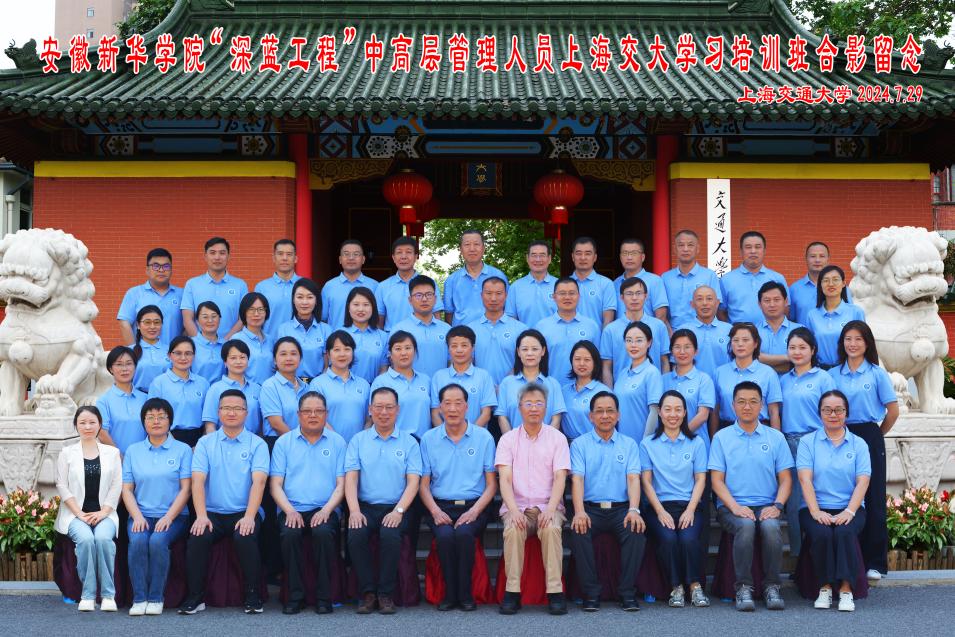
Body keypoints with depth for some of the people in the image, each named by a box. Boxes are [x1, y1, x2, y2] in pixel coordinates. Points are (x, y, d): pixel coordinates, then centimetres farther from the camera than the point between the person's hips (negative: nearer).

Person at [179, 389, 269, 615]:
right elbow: (198, 480, -1)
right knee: (197, 538, -27)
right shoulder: (205, 443, 10)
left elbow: (259, 482, -8)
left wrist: (249, 516, -22)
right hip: (213, 512, 2)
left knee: (244, 538, -31)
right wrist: (201, 515, -16)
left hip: (244, 513, -2)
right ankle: (195, 597, -13)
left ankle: (253, 596, -14)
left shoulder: (257, 444, 5)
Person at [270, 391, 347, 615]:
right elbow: (275, 484, 6)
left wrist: (326, 510, -11)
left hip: (324, 510, -1)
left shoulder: (337, 442, 12)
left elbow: (341, 484, 6)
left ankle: (323, 597, -19)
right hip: (292, 509, 1)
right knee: (289, 533, -32)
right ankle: (295, 595, -16)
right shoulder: (284, 442, 12)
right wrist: (290, 510, -10)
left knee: (324, 532, -33)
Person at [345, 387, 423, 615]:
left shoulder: (409, 442, 9)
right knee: (356, 535, -29)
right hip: (366, 507, 1)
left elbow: (413, 481, 1)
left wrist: (398, 511, -15)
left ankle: (386, 594, -17)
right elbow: (351, 478, 3)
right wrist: (354, 510, -13)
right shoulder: (358, 440, 13)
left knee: (390, 534, -32)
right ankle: (367, 593, -14)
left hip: (395, 509, -1)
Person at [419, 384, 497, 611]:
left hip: (472, 507, -1)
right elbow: (424, 484, 8)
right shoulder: (429, 439, 10)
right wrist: (435, 510, -10)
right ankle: (449, 594, -15)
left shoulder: (483, 437, 7)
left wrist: (474, 511, -11)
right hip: (440, 507, 1)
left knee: (464, 533, -33)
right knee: (445, 535, -31)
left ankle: (465, 594, -17)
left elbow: (491, 484, 5)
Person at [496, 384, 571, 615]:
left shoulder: (557, 438, 6)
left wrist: (550, 509, -20)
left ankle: (555, 592, -28)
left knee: (551, 529, -33)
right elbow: (505, 479, -3)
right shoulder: (508, 439, 7)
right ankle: (512, 592, -26)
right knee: (513, 529, -32)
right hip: (517, 506, 0)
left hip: (548, 506, 0)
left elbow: (560, 478, -4)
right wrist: (513, 510, -21)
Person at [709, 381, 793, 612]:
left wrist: (777, 505, -9)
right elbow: (717, 480, 2)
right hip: (731, 506, -1)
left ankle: (772, 587, -20)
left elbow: (785, 479, 10)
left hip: (766, 506, 1)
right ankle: (743, 588, -27)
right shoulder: (722, 437, 9)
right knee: (745, 525, -34)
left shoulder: (775, 437, 13)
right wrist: (735, 506, -14)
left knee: (771, 526, -32)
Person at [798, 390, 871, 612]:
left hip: (848, 509, 0)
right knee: (822, 533, -32)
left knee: (845, 532, -32)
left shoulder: (858, 444, 12)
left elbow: (862, 481, 1)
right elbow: (805, 479, -3)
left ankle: (846, 589, -29)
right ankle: (824, 588, -20)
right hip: (816, 508, 0)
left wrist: (849, 511, -16)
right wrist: (816, 511, -18)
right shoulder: (808, 442, 9)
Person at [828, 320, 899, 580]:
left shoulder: (877, 373, 0)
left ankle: (874, 563, 6)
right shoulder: (833, 374, 7)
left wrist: (877, 434, 9)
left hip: (869, 438, -2)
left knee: (872, 499, 0)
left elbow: (893, 411, 2)